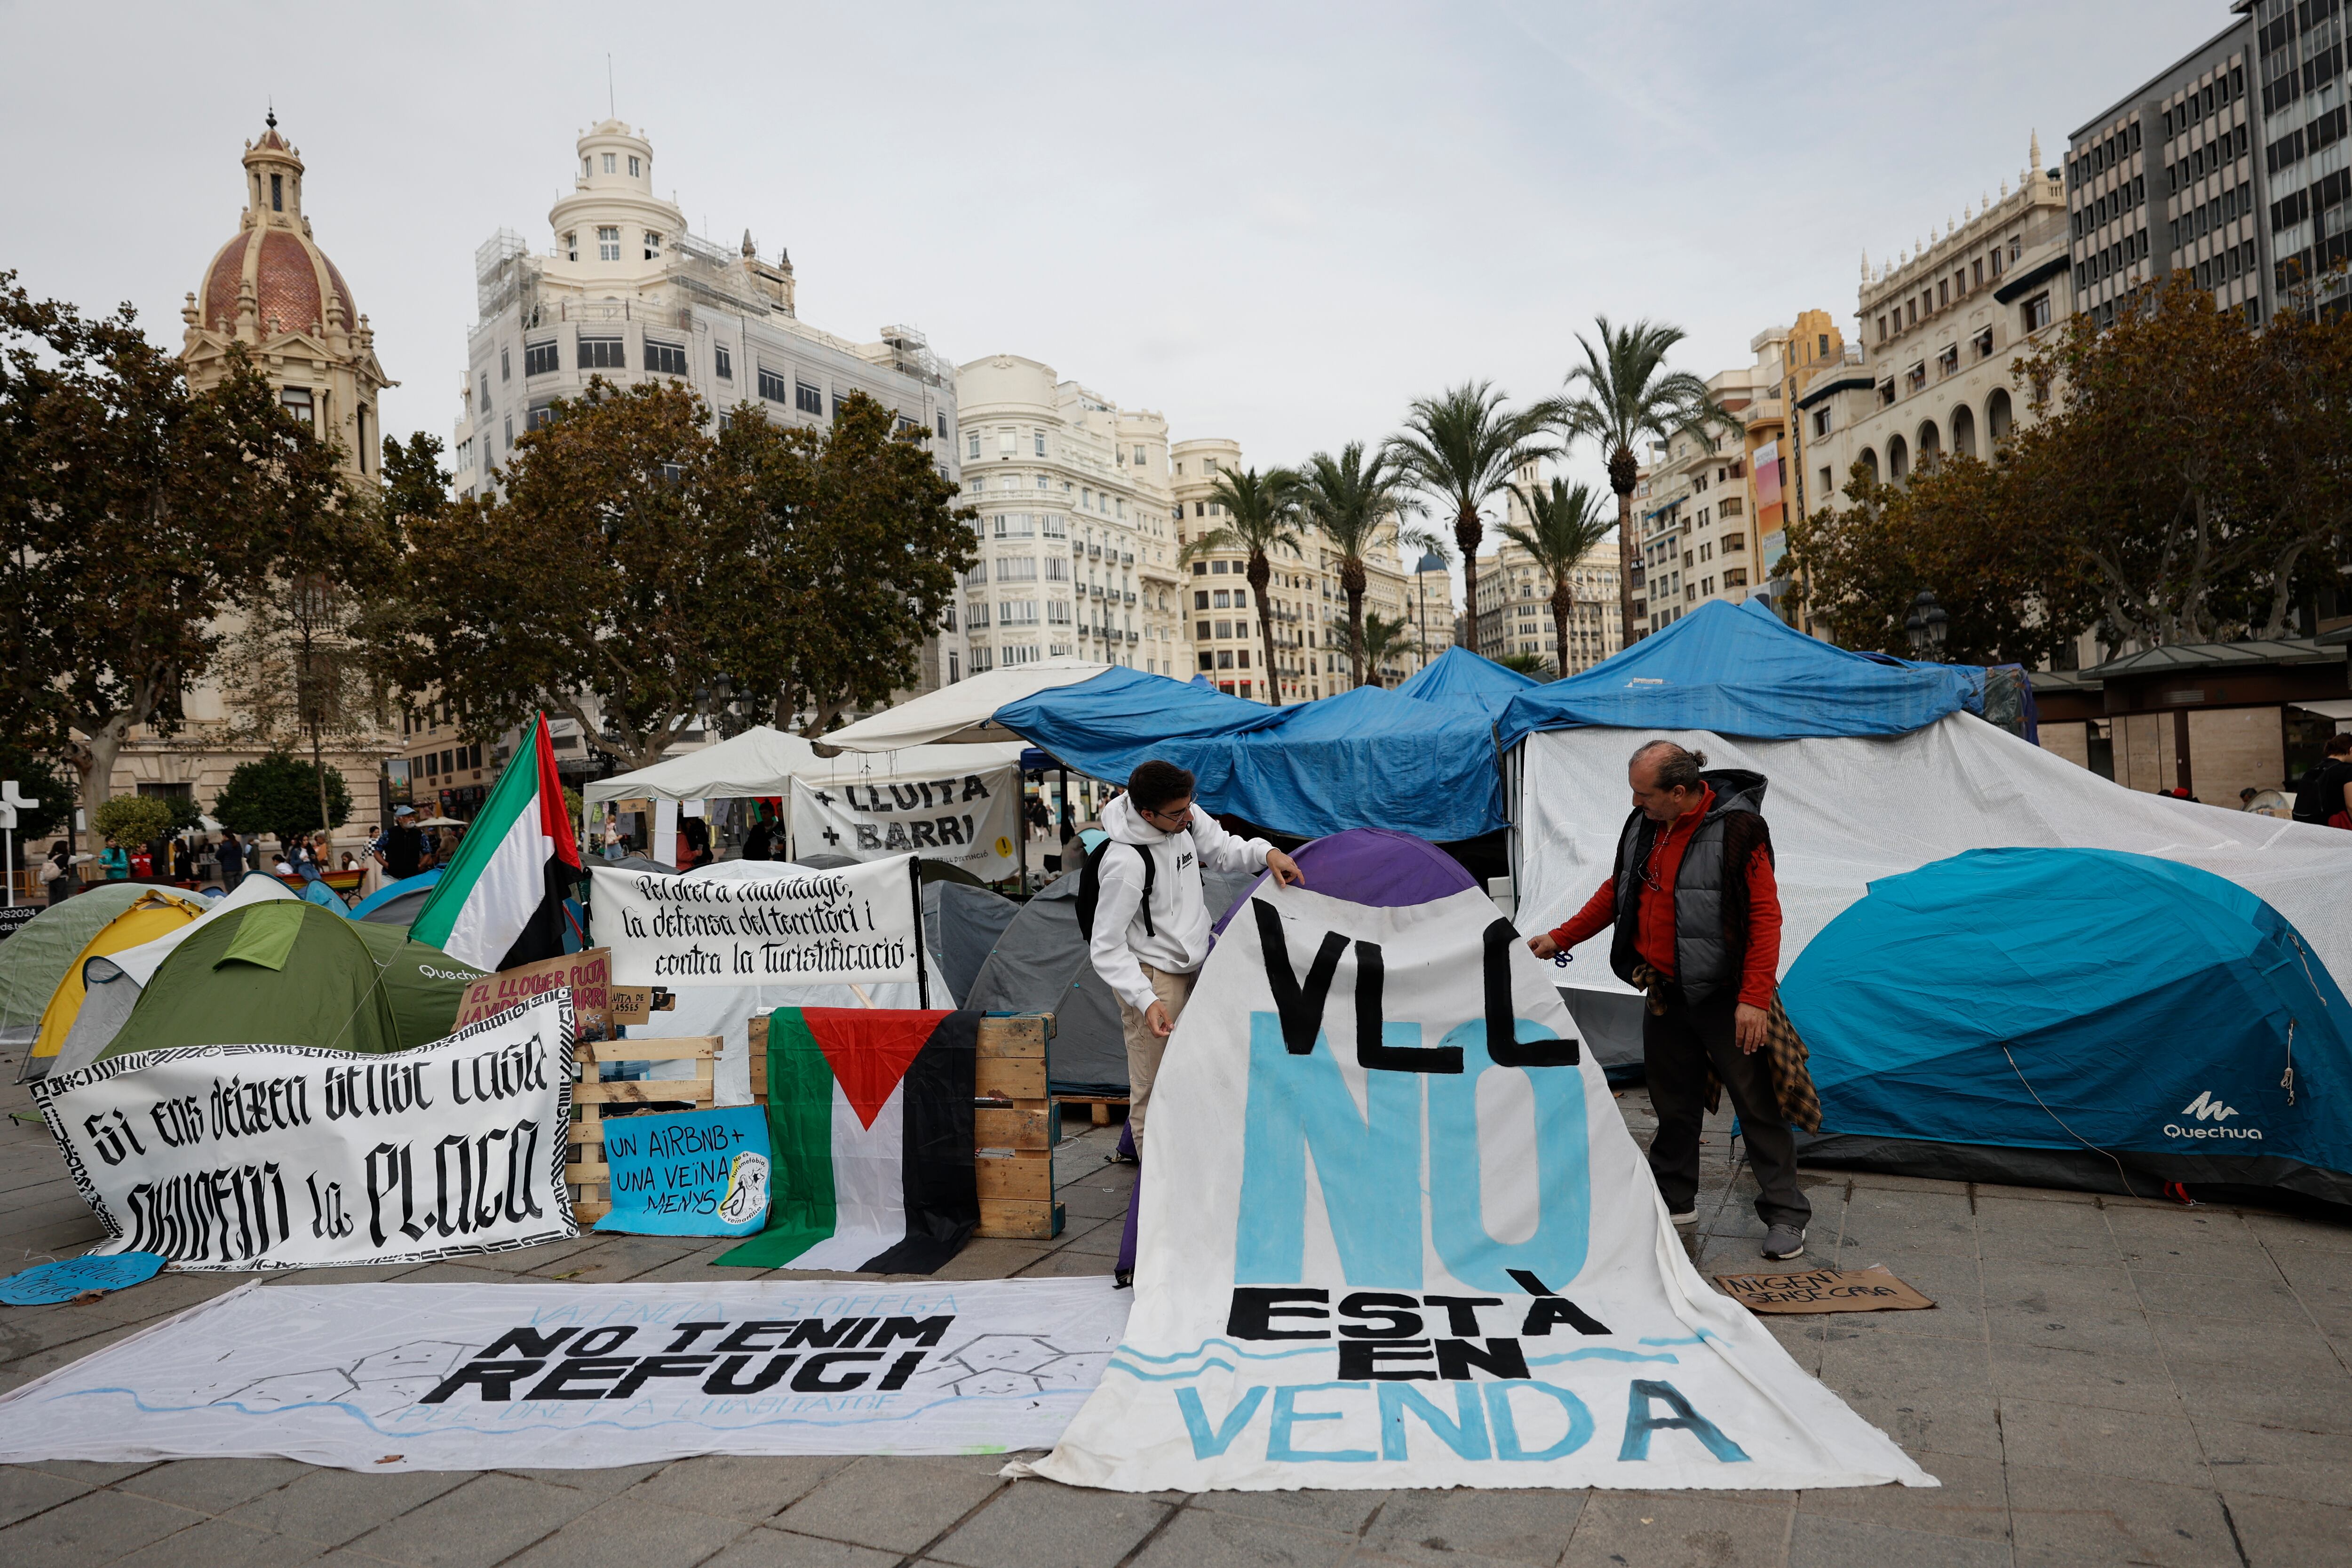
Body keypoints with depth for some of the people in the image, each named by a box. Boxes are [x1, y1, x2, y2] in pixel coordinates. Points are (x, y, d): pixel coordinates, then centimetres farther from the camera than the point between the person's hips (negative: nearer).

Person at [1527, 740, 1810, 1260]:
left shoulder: (1737, 829, -18)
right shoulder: (1644, 824, 3)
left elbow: (1765, 915, -19)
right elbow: (1617, 892, 17)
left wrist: (1754, 998, -24)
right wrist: (1560, 938, 12)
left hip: (1721, 997, -6)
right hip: (1664, 994, 7)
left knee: (1756, 1104, 2)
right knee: (1673, 1103, 16)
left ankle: (1786, 1215, 14)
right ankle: (1673, 1200, 30)